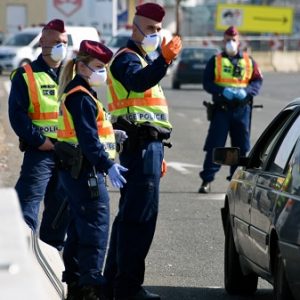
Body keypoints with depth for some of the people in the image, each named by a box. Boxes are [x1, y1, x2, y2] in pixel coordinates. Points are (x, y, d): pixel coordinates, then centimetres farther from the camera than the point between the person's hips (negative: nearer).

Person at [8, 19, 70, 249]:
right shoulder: (26, 76, -2)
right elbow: (17, 115, -9)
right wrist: (39, 140, -15)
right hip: (39, 152, -5)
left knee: (61, 206, 11)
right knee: (28, 205, -11)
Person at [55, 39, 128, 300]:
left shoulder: (78, 94, 17)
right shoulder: (81, 97, -16)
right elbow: (88, 139, -23)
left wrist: (112, 134, 12)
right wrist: (108, 165, -27)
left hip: (76, 170, 11)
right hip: (85, 170, -11)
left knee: (80, 226, 15)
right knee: (96, 225, -10)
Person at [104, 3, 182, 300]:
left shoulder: (145, 61, 24)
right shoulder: (126, 58, -8)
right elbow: (137, 81, -33)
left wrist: (158, 154, 29)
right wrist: (164, 60, -50)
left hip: (147, 144, 11)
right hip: (141, 144, -11)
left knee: (130, 214, 16)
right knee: (141, 216, -13)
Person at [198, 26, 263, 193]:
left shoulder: (249, 61, 11)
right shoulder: (216, 61, 6)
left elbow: (258, 81, 7)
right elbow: (207, 83, 0)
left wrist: (246, 91, -13)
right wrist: (223, 90, -17)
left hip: (242, 109, 2)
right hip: (221, 109, -2)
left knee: (241, 146, 6)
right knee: (214, 146, -5)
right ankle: (207, 180, -3)